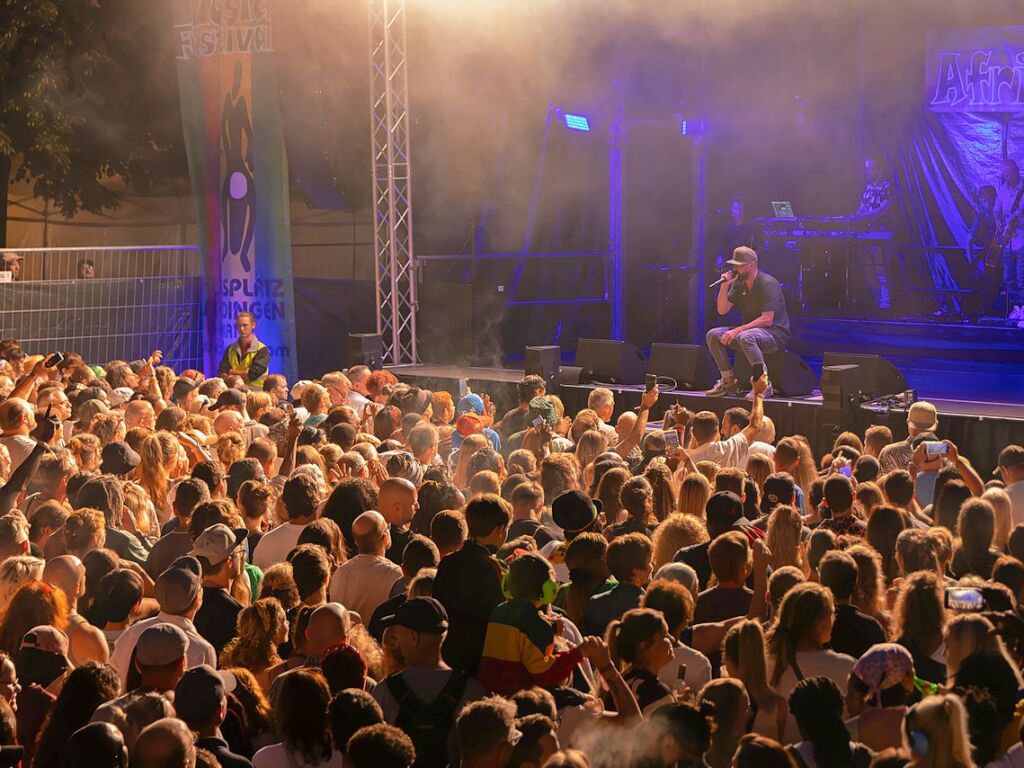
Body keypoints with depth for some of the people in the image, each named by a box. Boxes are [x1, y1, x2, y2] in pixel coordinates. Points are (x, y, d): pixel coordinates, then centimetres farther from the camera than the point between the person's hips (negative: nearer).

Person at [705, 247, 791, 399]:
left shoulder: (767, 284, -17)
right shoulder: (738, 284, 8)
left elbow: (767, 320, -25)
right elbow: (722, 310, 8)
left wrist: (737, 330, -29)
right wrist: (724, 286, -7)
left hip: (776, 334, -8)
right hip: (751, 330, 8)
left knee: (745, 337, -39)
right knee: (713, 335, -7)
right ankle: (729, 381, -3)